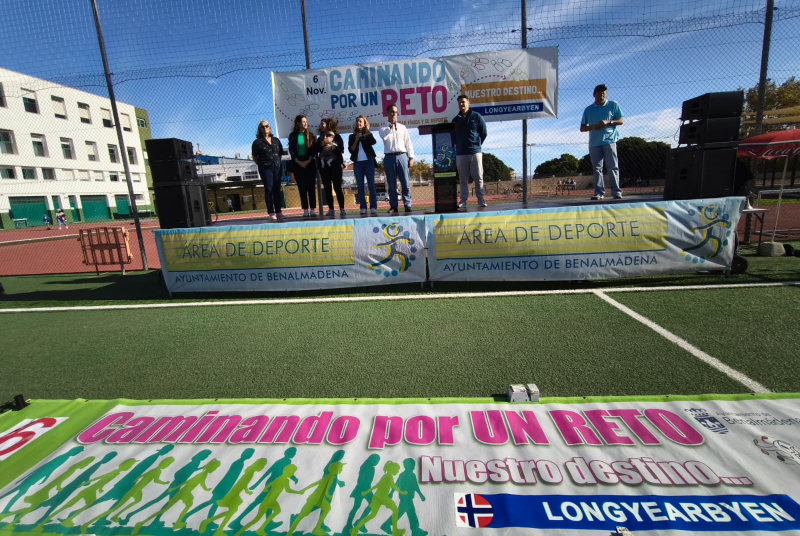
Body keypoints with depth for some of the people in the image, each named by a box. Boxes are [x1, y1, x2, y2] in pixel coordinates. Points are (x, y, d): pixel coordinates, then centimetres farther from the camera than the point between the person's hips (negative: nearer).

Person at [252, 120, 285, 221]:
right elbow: (255, 157, 4)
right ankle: (271, 213, -3)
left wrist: (277, 162, 8)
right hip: (265, 168, -3)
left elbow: (280, 153, 17)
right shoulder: (257, 142, 1)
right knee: (269, 190, -4)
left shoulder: (276, 140, 12)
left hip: (277, 167, 3)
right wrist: (262, 165, 0)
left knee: (277, 190, 4)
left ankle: (278, 212, 9)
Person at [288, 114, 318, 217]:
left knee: (311, 187, -3)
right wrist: (299, 162, -10)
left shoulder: (310, 135, 9)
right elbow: (291, 151, 2)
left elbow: (313, 149, 3)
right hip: (298, 165, 0)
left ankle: (313, 209, -2)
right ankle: (305, 210, 1)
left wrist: (308, 161, -11)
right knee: (302, 188, -1)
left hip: (310, 164, 0)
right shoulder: (292, 136, 7)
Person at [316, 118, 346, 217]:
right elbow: (316, 150, 5)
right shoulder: (320, 138, 17)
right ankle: (331, 209, 3)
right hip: (323, 165, 4)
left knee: (337, 187, -9)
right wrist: (323, 143, -8)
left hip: (335, 164, -4)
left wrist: (331, 147, -14)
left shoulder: (336, 136, 6)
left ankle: (342, 209, -6)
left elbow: (341, 149, -4)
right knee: (327, 188, 0)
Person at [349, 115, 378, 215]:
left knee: (371, 185, -6)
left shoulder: (368, 135, 10)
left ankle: (373, 207, -7)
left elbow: (373, 142, -11)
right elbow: (351, 150, 1)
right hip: (357, 163, 2)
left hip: (368, 162, -1)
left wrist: (367, 133, -16)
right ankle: (363, 208, 0)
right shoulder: (352, 136, 12)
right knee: (360, 186, -1)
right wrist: (356, 140, -9)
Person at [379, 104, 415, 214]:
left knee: (405, 183, -3)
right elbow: (384, 137, -12)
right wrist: (390, 127, -7)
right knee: (391, 184, 2)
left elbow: (408, 143, 10)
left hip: (402, 156, 0)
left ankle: (408, 205, 1)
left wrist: (411, 157, 3)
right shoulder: (383, 128, 10)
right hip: (389, 157, 0)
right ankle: (393, 206, 9)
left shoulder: (402, 127, 13)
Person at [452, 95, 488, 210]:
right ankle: (463, 201, 3)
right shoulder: (455, 119, 11)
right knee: (463, 180, 1)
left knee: (478, 178, 1)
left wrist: (476, 144, 6)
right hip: (460, 153, 2)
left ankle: (481, 200, 10)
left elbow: (484, 133, 7)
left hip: (475, 152, -2)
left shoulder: (477, 117, 5)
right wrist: (459, 145, 6)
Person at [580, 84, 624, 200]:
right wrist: (592, 127, -7)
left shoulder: (613, 105, 12)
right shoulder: (588, 109, 15)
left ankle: (616, 191, -9)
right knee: (597, 168, -1)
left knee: (613, 167, -8)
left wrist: (608, 122, -10)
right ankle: (599, 192, -1)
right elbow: (582, 128, 13)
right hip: (594, 142, 2)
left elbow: (621, 120, 8)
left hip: (609, 140, -2)